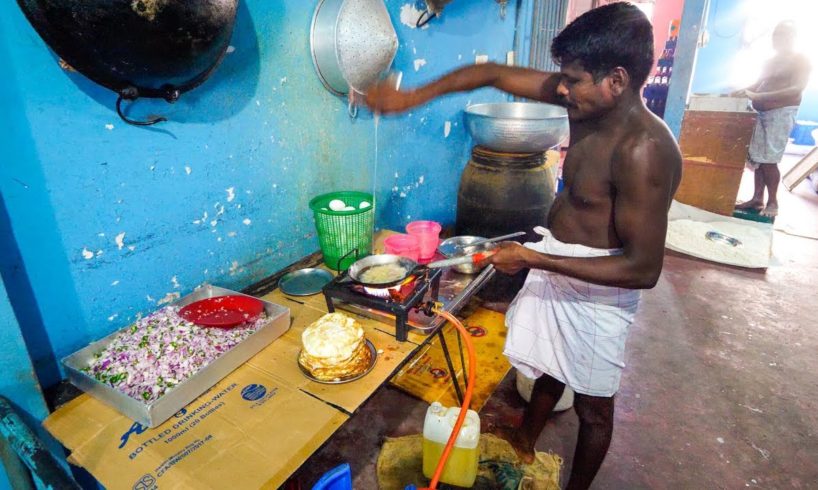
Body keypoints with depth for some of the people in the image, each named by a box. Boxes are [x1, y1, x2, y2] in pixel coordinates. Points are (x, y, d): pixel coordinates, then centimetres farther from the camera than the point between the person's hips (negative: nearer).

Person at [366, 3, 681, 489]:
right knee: (549, 367, 29)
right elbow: (494, 74, -2)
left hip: (597, 290, -8)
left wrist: (534, 258, -26)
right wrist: (411, 97, -7)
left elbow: (644, 268, -28)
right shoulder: (588, 99, -7)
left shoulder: (643, 150, -29)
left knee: (592, 406, 16)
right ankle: (525, 441, 55)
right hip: (555, 269, 8)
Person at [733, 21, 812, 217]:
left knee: (769, 160, -9)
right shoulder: (771, 61, 16)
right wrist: (742, 91, 2)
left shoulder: (800, 60, -5)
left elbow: (797, 89, -17)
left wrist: (757, 96, -27)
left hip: (781, 113, -6)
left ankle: (773, 202, 2)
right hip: (761, 112, 7)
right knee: (757, 158, 3)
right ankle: (757, 198, 9)